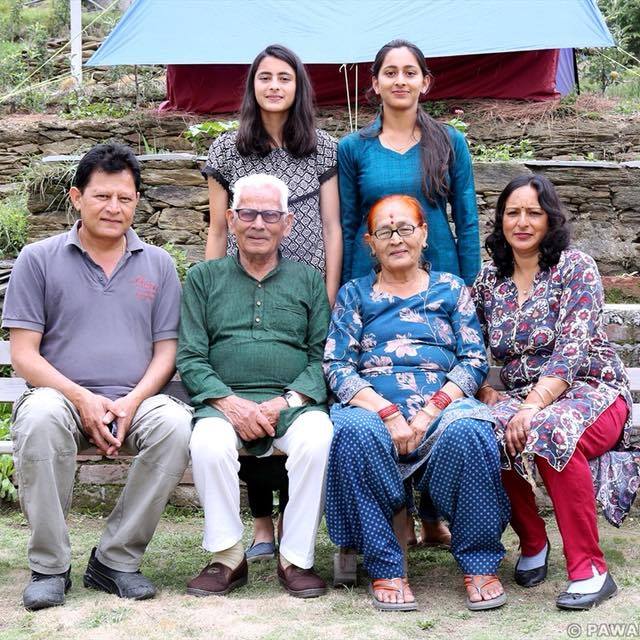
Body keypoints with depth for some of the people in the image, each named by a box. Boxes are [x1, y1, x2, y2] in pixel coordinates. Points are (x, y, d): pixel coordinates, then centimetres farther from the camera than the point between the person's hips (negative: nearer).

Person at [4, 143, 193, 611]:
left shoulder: (158, 265, 13)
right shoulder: (39, 259, 7)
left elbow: (165, 351, 9)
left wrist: (131, 402, -11)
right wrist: (82, 399, -15)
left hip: (136, 400, 2)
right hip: (63, 395, -1)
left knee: (177, 424, -31)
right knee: (40, 418, -36)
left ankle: (117, 559, -16)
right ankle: (49, 566, -20)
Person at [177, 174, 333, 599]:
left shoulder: (309, 281, 18)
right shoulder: (204, 278, 16)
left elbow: (322, 356, 8)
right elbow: (190, 358, 6)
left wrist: (287, 401, -10)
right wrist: (229, 402, -11)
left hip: (295, 401, 0)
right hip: (224, 400, 0)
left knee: (318, 440, -33)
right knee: (208, 444, -34)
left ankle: (297, 559, -18)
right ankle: (227, 557, -16)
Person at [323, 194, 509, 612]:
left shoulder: (451, 289, 18)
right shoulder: (354, 295, 17)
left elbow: (474, 360, 7)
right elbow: (337, 366, 4)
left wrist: (431, 411, -11)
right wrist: (388, 414, -13)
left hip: (443, 408, 0)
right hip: (372, 407, 0)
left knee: (468, 430, -35)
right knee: (355, 431, -36)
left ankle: (480, 565, -19)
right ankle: (386, 565, -23)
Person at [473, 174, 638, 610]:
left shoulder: (576, 267, -6)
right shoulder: (488, 282, 10)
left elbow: (572, 351, -17)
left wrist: (532, 407, -28)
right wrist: (487, 394, -9)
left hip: (590, 392, -4)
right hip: (523, 399, 4)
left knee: (551, 432, -38)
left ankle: (590, 569, -26)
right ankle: (533, 542, -3)